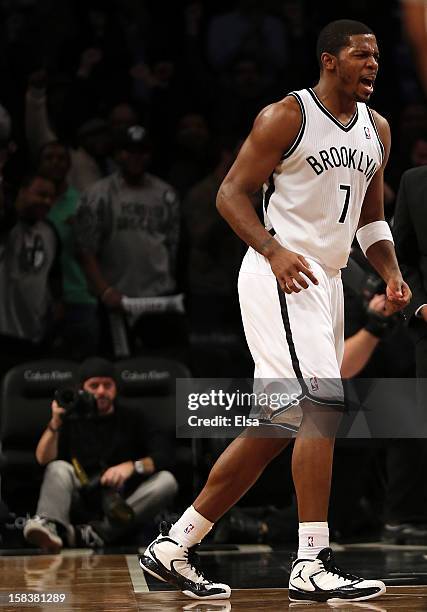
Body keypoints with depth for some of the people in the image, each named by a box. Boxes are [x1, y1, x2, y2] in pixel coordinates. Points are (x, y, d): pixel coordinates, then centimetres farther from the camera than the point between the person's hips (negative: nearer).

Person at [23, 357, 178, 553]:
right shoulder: (71, 419, 12)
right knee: (59, 469, -26)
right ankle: (50, 526, -57)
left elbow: (162, 456, 1)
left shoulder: (131, 419, 13)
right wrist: (55, 424, -16)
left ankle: (99, 531, -41)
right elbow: (44, 459, -1)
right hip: (83, 499, 0)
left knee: (166, 481, -25)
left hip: (124, 502, 0)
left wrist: (132, 466, -18)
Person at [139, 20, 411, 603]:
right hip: (281, 275, -8)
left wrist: (391, 273, 6)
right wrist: (274, 250, -24)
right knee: (322, 402, -20)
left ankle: (174, 545, 15)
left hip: (327, 282, 8)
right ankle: (311, 566, -18)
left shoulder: (377, 129, 16)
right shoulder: (286, 116, -7)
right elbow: (231, 193, -9)